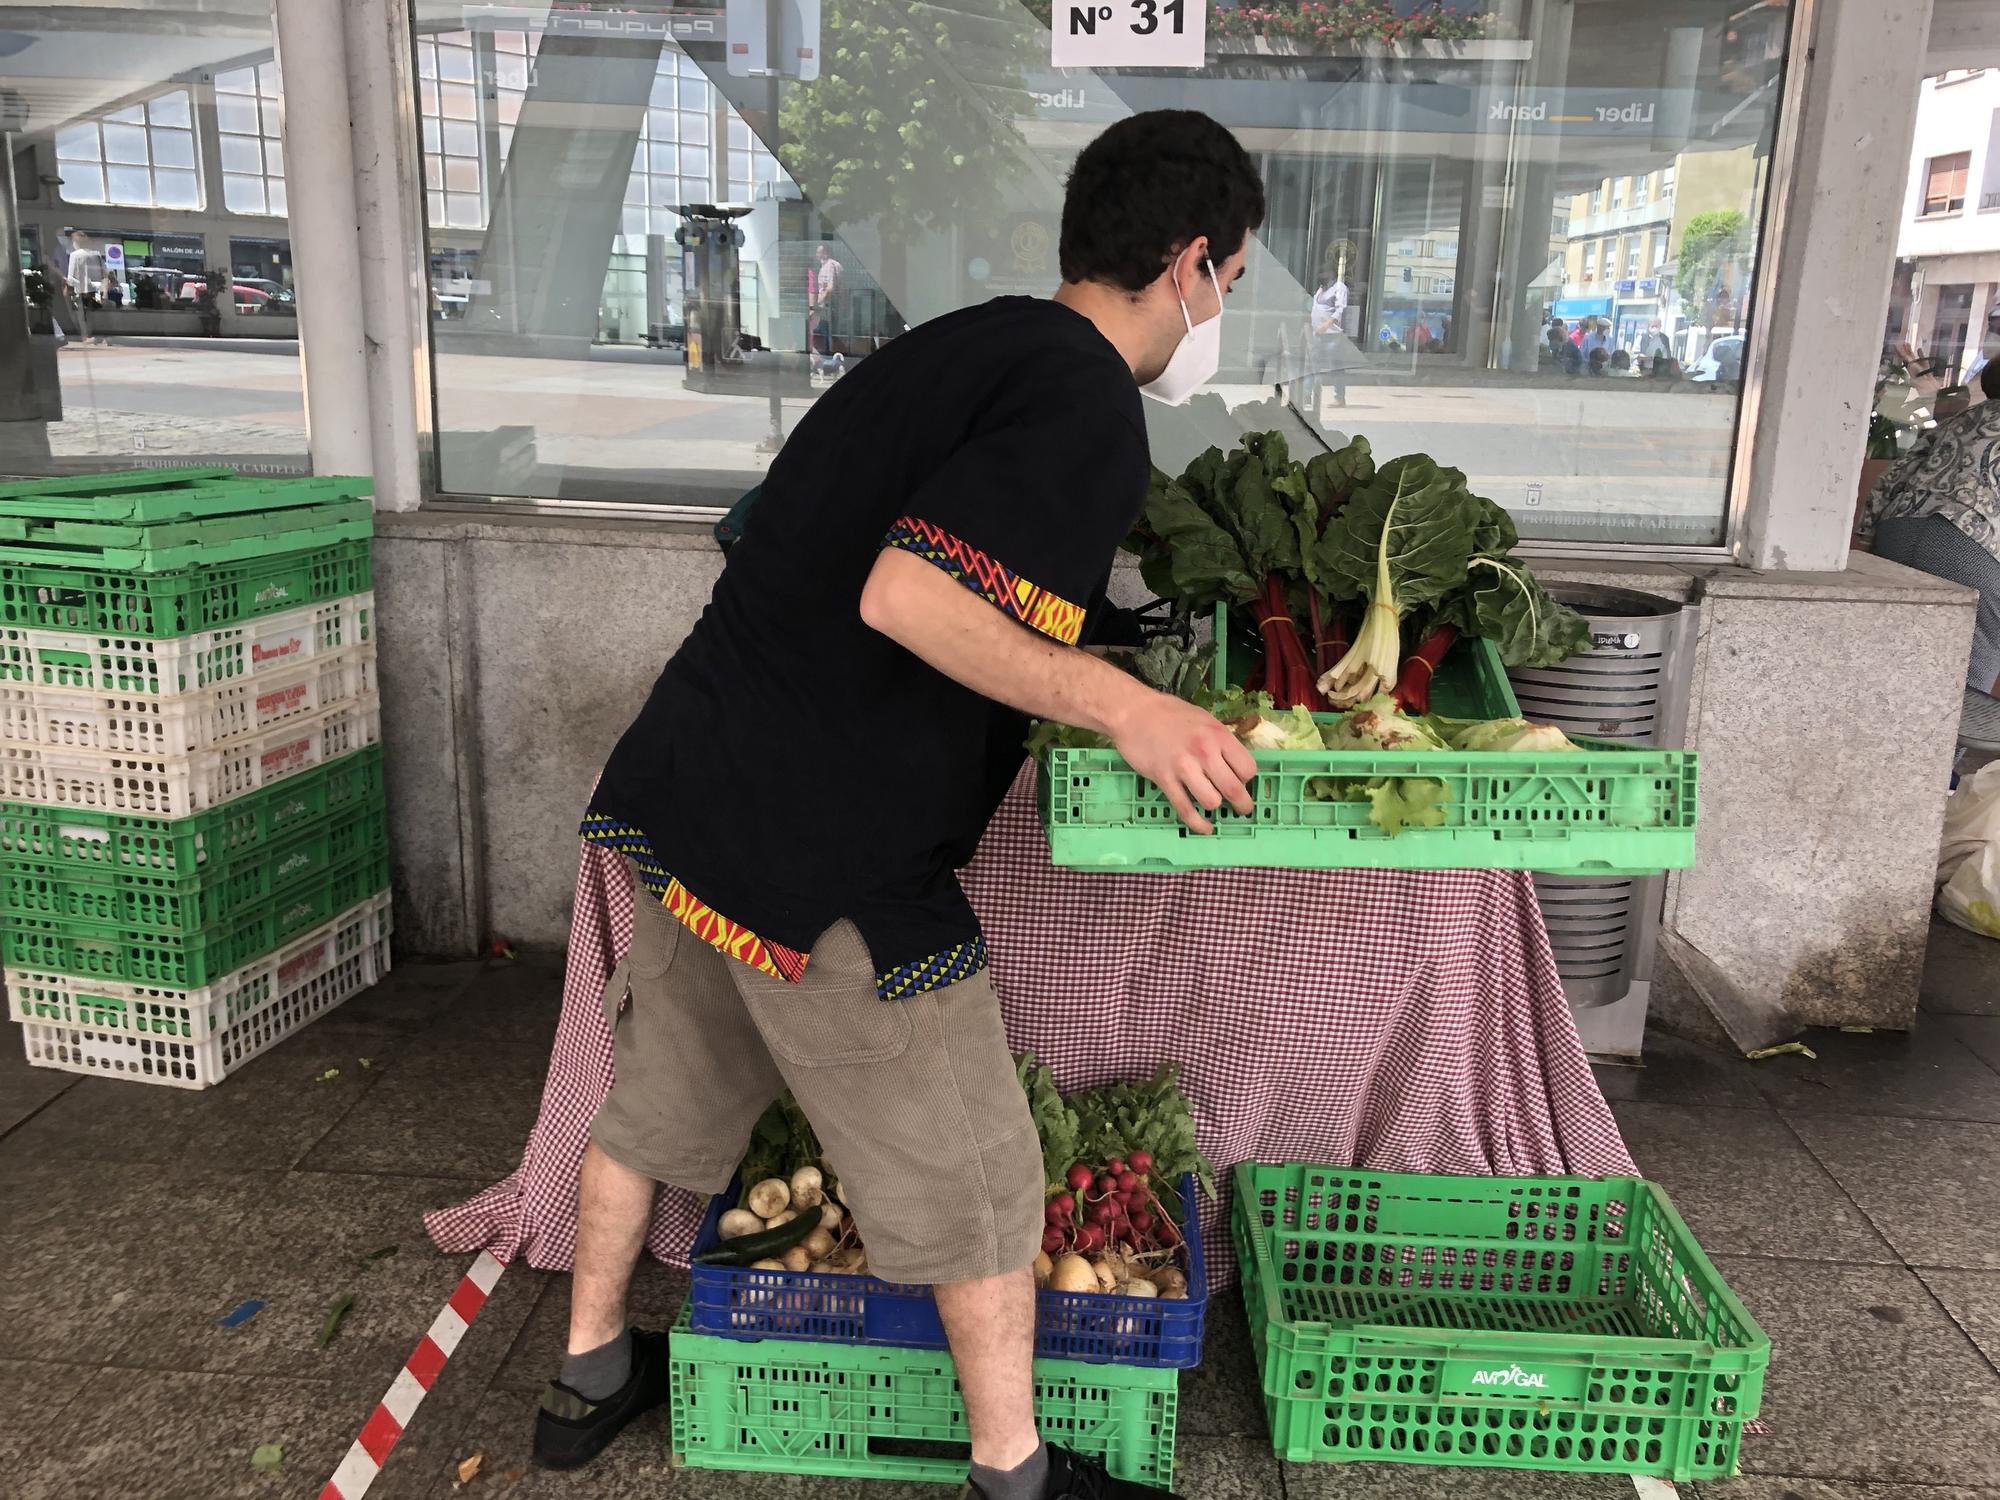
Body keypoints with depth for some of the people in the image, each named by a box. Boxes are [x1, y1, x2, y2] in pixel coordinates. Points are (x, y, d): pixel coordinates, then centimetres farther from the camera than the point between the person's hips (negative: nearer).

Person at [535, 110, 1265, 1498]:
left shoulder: (967, 345, 12)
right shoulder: (1086, 406, -15)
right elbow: (906, 597, -26)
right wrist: (1126, 709, -21)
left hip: (682, 786, 9)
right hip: (828, 854, -9)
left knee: (658, 1095, 25)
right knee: (974, 1178, 10)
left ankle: (590, 1379, 46)